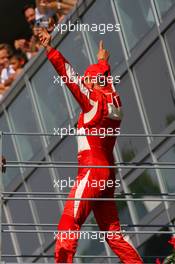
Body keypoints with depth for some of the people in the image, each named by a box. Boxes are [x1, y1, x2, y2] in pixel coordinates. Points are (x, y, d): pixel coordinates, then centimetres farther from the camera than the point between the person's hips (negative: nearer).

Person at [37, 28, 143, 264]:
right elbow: (106, 82, 34)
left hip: (92, 172, -8)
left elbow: (70, 77, -14)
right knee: (112, 233, 12)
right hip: (109, 173, 8)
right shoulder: (114, 101, 13)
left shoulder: (95, 101, -8)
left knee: (68, 225, -14)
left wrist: (49, 49, -15)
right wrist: (103, 62, 53)